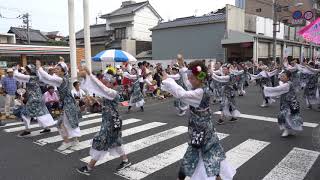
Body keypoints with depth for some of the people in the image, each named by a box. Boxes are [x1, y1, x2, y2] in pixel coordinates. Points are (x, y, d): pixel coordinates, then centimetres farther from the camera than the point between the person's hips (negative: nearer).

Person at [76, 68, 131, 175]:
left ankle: (88, 168, 12)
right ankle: (125, 161, 35)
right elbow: (95, 88, -1)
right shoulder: (107, 93, 6)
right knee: (114, 142, 20)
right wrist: (86, 77, -17)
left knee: (100, 143, -1)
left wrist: (89, 76, -36)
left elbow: (101, 88, -36)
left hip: (112, 123, -10)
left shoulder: (113, 93, -20)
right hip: (107, 122, 10)